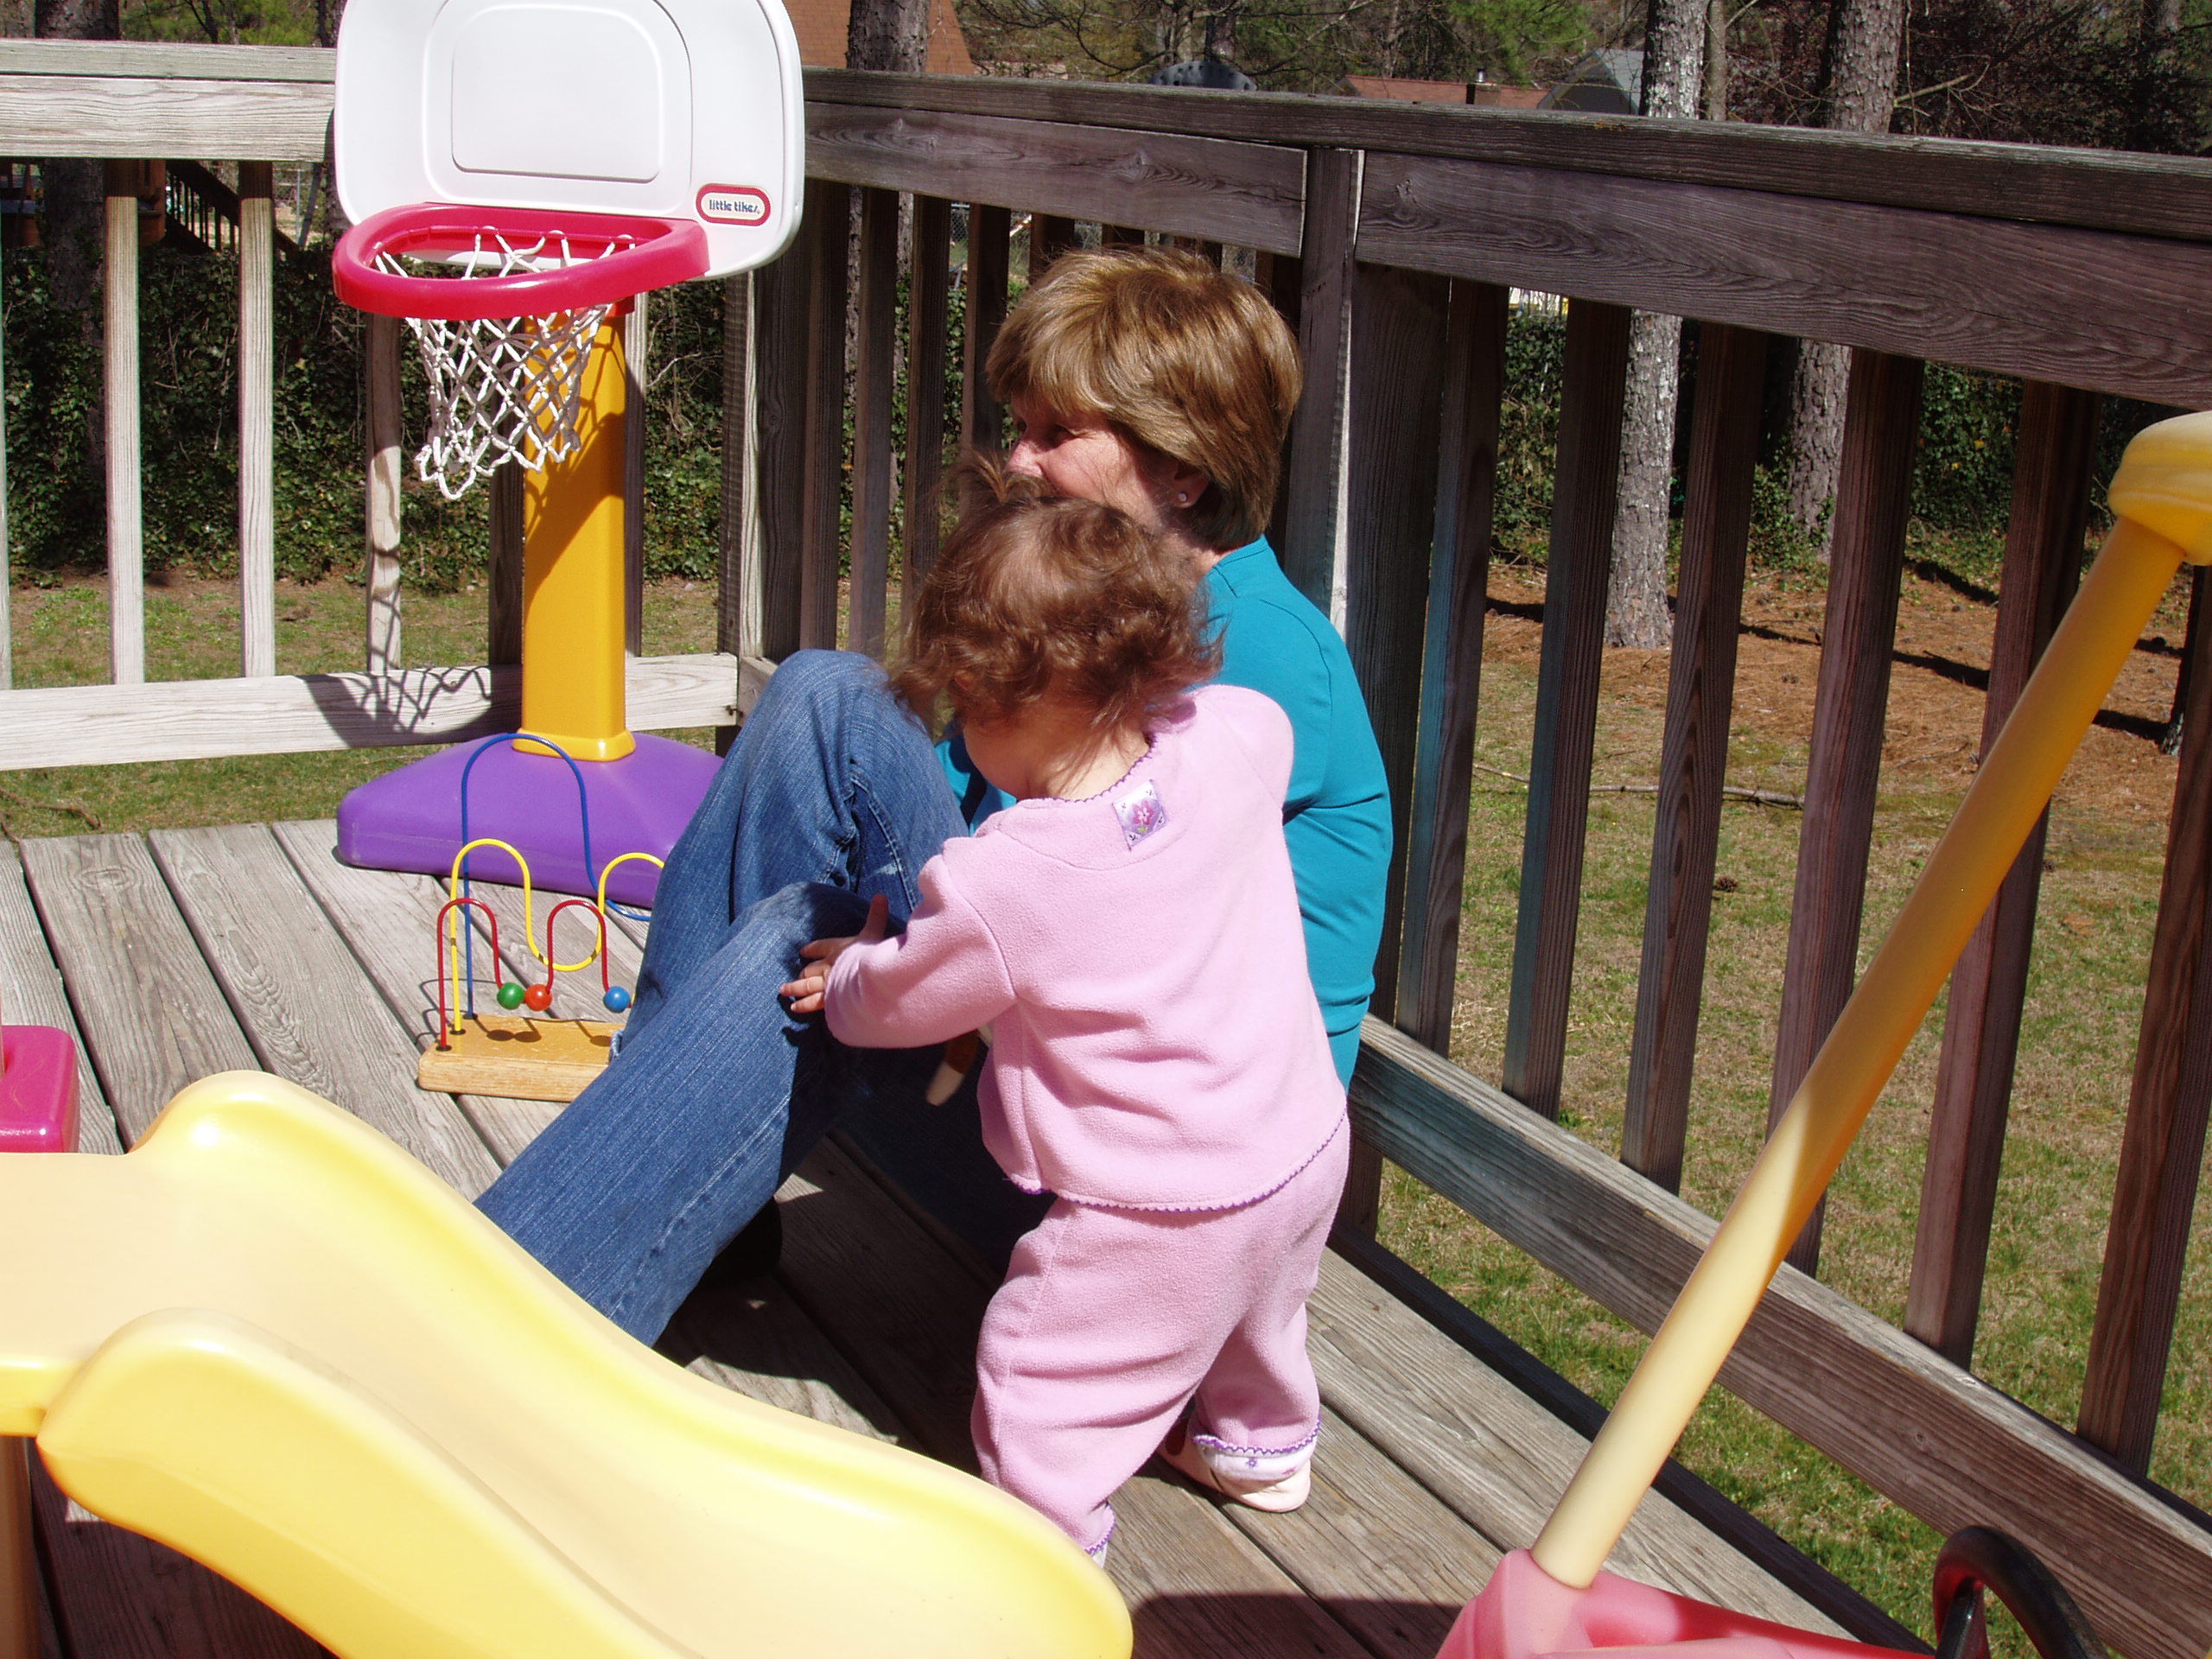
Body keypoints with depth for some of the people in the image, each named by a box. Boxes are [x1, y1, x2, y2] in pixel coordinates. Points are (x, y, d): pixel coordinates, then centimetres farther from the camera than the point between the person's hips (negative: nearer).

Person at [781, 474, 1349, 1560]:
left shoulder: (994, 887, -27)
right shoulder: (1231, 742, -15)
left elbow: (894, 1003, -6)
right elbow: (1275, 718, 13)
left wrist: (852, 967, 16)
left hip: (1156, 1214, -7)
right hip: (1306, 1149, 8)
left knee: (1040, 1371, 12)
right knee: (1254, 1321, 35)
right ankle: (1259, 1444, 57)